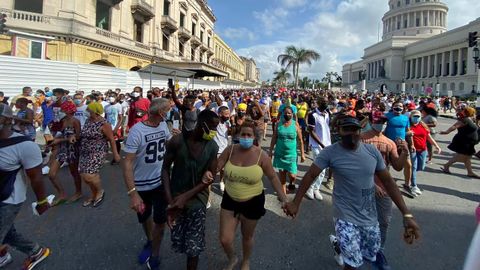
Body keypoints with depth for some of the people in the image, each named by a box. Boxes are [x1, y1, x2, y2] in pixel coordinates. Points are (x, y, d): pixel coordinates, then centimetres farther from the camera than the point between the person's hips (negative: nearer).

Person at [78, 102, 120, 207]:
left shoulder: (104, 124, -15)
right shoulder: (88, 120, 6)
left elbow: (111, 139, -11)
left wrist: (115, 154, -10)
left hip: (97, 153, -8)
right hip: (85, 153, 8)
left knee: (89, 175, -16)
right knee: (84, 175, 10)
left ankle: (100, 191, 13)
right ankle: (94, 195, 32)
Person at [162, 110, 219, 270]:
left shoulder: (213, 147, -9)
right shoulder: (177, 141, -13)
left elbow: (210, 178, -7)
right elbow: (165, 168, -4)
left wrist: (185, 197, -15)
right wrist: (169, 197, -14)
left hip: (197, 199, 0)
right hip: (176, 197, 0)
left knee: (193, 245, 3)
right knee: (178, 241, 10)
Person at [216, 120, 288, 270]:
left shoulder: (261, 155, -16)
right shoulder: (230, 150, -10)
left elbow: (273, 177, -7)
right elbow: (216, 167, -8)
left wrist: (284, 199, -9)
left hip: (253, 202, -2)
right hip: (230, 200, 2)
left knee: (247, 237, 19)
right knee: (224, 240, 5)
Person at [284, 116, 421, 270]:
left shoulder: (372, 151, -5)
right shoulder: (330, 152, -16)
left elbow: (388, 181, -1)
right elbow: (310, 176, -13)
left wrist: (406, 214, -6)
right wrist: (295, 203, -16)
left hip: (370, 217, 5)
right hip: (346, 218, -4)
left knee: (372, 256, 23)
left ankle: (340, 244, 48)